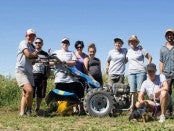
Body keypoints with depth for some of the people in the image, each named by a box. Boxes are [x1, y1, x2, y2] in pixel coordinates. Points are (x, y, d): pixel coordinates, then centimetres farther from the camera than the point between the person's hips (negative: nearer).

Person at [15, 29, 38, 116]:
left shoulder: (32, 47, 21)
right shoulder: (23, 43, -5)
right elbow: (28, 54, -20)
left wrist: (35, 58, 3)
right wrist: (35, 54, 0)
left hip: (29, 72, 9)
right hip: (21, 71, -9)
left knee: (25, 93, 5)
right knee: (29, 90, -23)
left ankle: (22, 112, 9)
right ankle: (28, 108, -5)